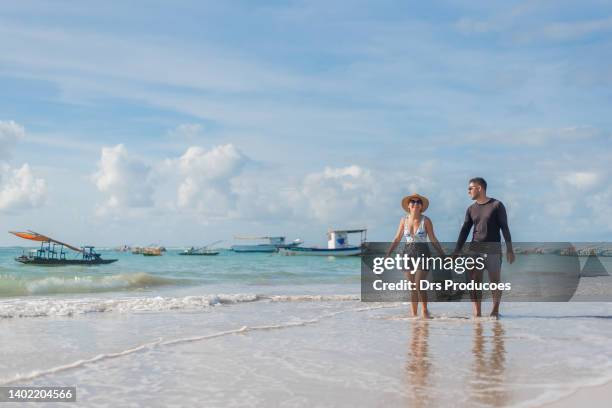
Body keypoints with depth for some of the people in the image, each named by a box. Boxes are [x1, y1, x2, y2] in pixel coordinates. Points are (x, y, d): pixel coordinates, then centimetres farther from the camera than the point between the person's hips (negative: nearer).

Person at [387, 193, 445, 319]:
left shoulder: (426, 220, -3)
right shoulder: (404, 220, 5)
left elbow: (433, 240, 1)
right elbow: (397, 239, 9)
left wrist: (443, 255, -2)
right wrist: (387, 255, 1)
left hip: (423, 254, -3)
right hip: (408, 254, 3)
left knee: (419, 285, -14)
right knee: (412, 288, 5)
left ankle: (425, 310, 8)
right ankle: (414, 314, 13)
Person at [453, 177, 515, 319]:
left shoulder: (497, 205, 0)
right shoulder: (471, 209, 12)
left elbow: (505, 228, -2)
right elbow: (464, 231, 8)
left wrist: (509, 249, -9)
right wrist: (456, 251, 0)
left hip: (493, 249, -3)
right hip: (475, 249, 3)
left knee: (495, 281, -1)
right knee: (474, 282, -5)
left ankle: (495, 310, 16)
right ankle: (477, 314, -6)